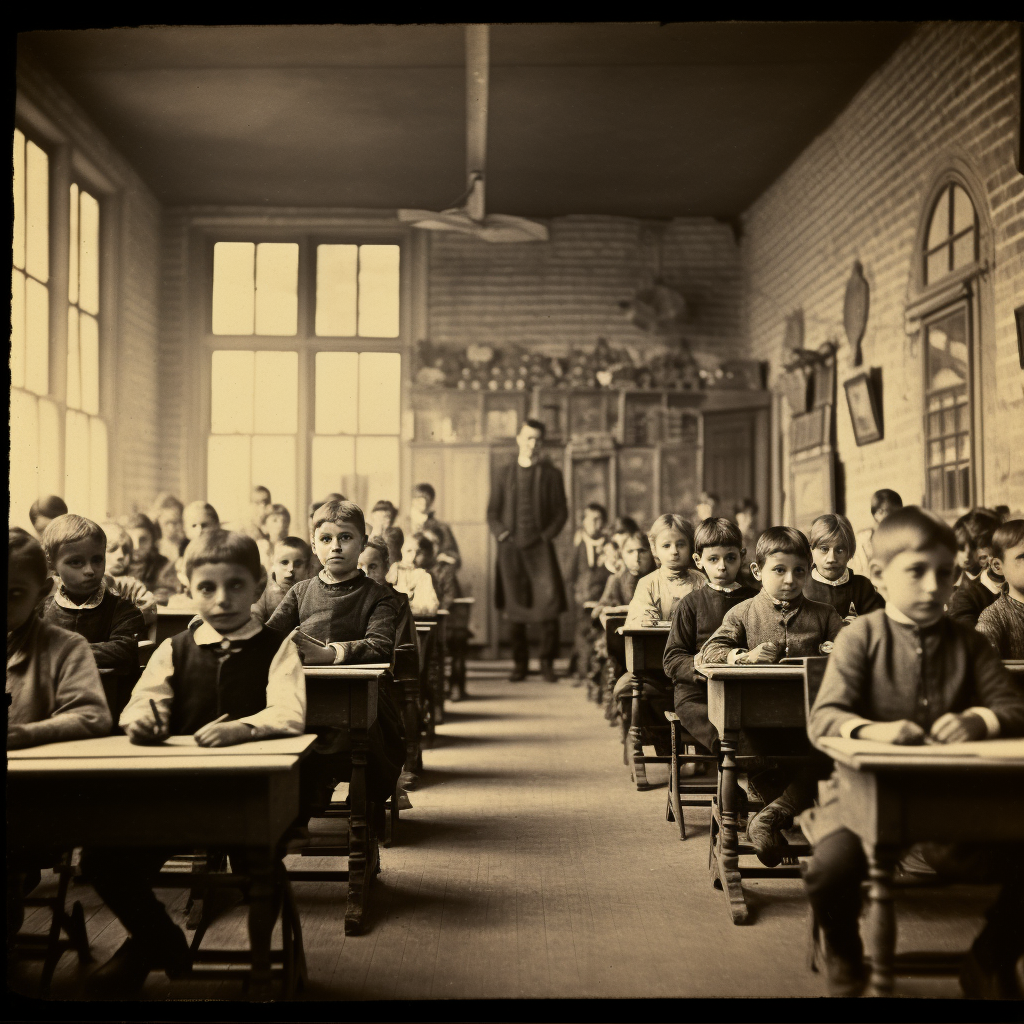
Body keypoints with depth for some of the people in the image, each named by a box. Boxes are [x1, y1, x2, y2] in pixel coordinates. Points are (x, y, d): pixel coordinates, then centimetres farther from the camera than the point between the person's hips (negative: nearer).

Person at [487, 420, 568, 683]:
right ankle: (519, 664, 12)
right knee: (515, 609, 2)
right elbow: (492, 514, 15)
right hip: (511, 550, 1)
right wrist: (502, 534, -2)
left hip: (540, 547, -1)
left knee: (550, 604, -12)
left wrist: (546, 535, -5)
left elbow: (561, 512, 9)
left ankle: (547, 664, -1)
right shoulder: (502, 477, 15)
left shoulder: (551, 475, 11)